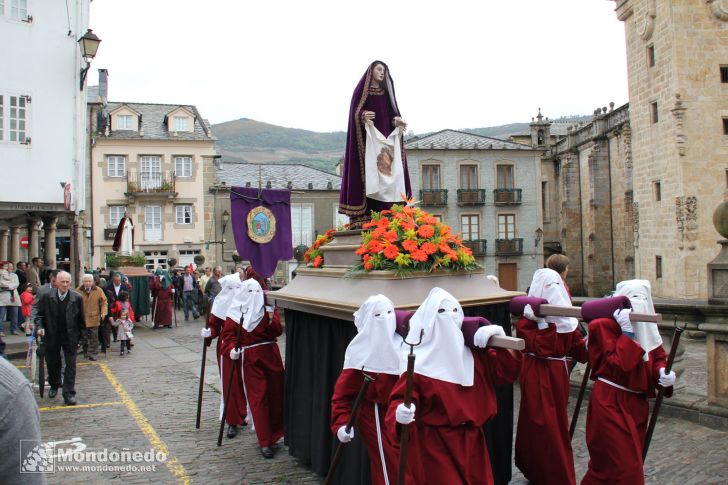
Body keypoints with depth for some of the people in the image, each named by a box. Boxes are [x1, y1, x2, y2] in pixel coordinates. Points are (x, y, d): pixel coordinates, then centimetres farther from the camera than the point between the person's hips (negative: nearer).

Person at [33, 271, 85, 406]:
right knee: (52, 363, 17)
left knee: (70, 364, -3)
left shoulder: (77, 298, -8)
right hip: (52, 335, 1)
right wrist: (40, 327, -16)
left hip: (70, 336, -1)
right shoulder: (46, 296, -7)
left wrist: (81, 336, 2)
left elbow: (81, 319, 0)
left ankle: (69, 394, 1)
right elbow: (39, 313, 1)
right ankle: (54, 385, 43)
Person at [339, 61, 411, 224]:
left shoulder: (386, 92, 19)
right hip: (367, 138, -5)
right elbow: (355, 111, -5)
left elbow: (392, 112, 13)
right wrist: (363, 116, -27)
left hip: (385, 138, 5)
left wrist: (397, 120, -9)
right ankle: (363, 215, -13)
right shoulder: (362, 90, 4)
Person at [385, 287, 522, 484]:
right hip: (433, 446, -6)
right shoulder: (420, 362, -13)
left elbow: (508, 371, 3)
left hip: (470, 442, 6)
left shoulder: (473, 354, 5)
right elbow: (401, 399, -18)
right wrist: (399, 413, -42)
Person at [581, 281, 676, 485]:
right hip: (610, 403, -7)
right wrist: (627, 333, -24)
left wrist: (662, 372, -12)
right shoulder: (605, 324, -14)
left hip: (636, 403, 8)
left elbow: (658, 357, 9)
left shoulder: (647, 327, 10)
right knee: (625, 468, -4)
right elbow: (618, 364, -21)